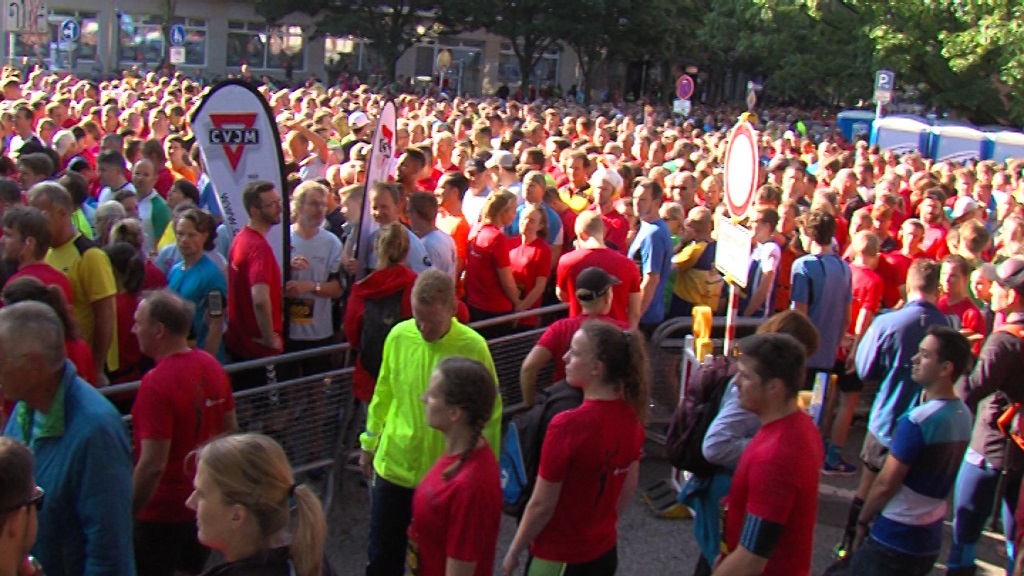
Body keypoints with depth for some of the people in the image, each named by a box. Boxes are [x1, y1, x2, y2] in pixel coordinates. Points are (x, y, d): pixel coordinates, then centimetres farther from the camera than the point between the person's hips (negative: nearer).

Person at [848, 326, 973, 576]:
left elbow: (885, 484, -20)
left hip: (895, 538, -8)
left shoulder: (917, 421, -24)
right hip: (930, 538, 8)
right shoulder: (964, 416, 1)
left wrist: (862, 521, -4)